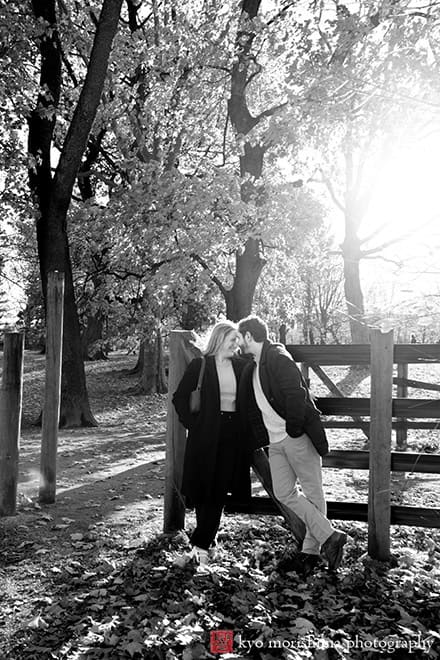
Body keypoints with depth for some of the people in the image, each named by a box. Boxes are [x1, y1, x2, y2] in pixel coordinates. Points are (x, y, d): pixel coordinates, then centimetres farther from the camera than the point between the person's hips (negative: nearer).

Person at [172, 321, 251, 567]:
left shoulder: (241, 366, 7)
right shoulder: (200, 365, -2)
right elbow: (180, 398, -1)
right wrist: (194, 424, -7)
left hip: (233, 436, 3)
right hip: (206, 435, -3)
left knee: (220, 490, 2)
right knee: (205, 487, 2)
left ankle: (201, 542, 11)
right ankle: (206, 539, 21)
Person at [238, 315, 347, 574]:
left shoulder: (278, 357, -11)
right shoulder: (253, 367, 18)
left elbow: (296, 394, -20)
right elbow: (254, 408, 23)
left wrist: (294, 429, -18)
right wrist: (258, 439, 19)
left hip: (297, 436, -9)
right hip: (276, 441, 9)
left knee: (312, 492, 2)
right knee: (285, 494, 2)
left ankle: (311, 549, 10)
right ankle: (329, 537, 8)